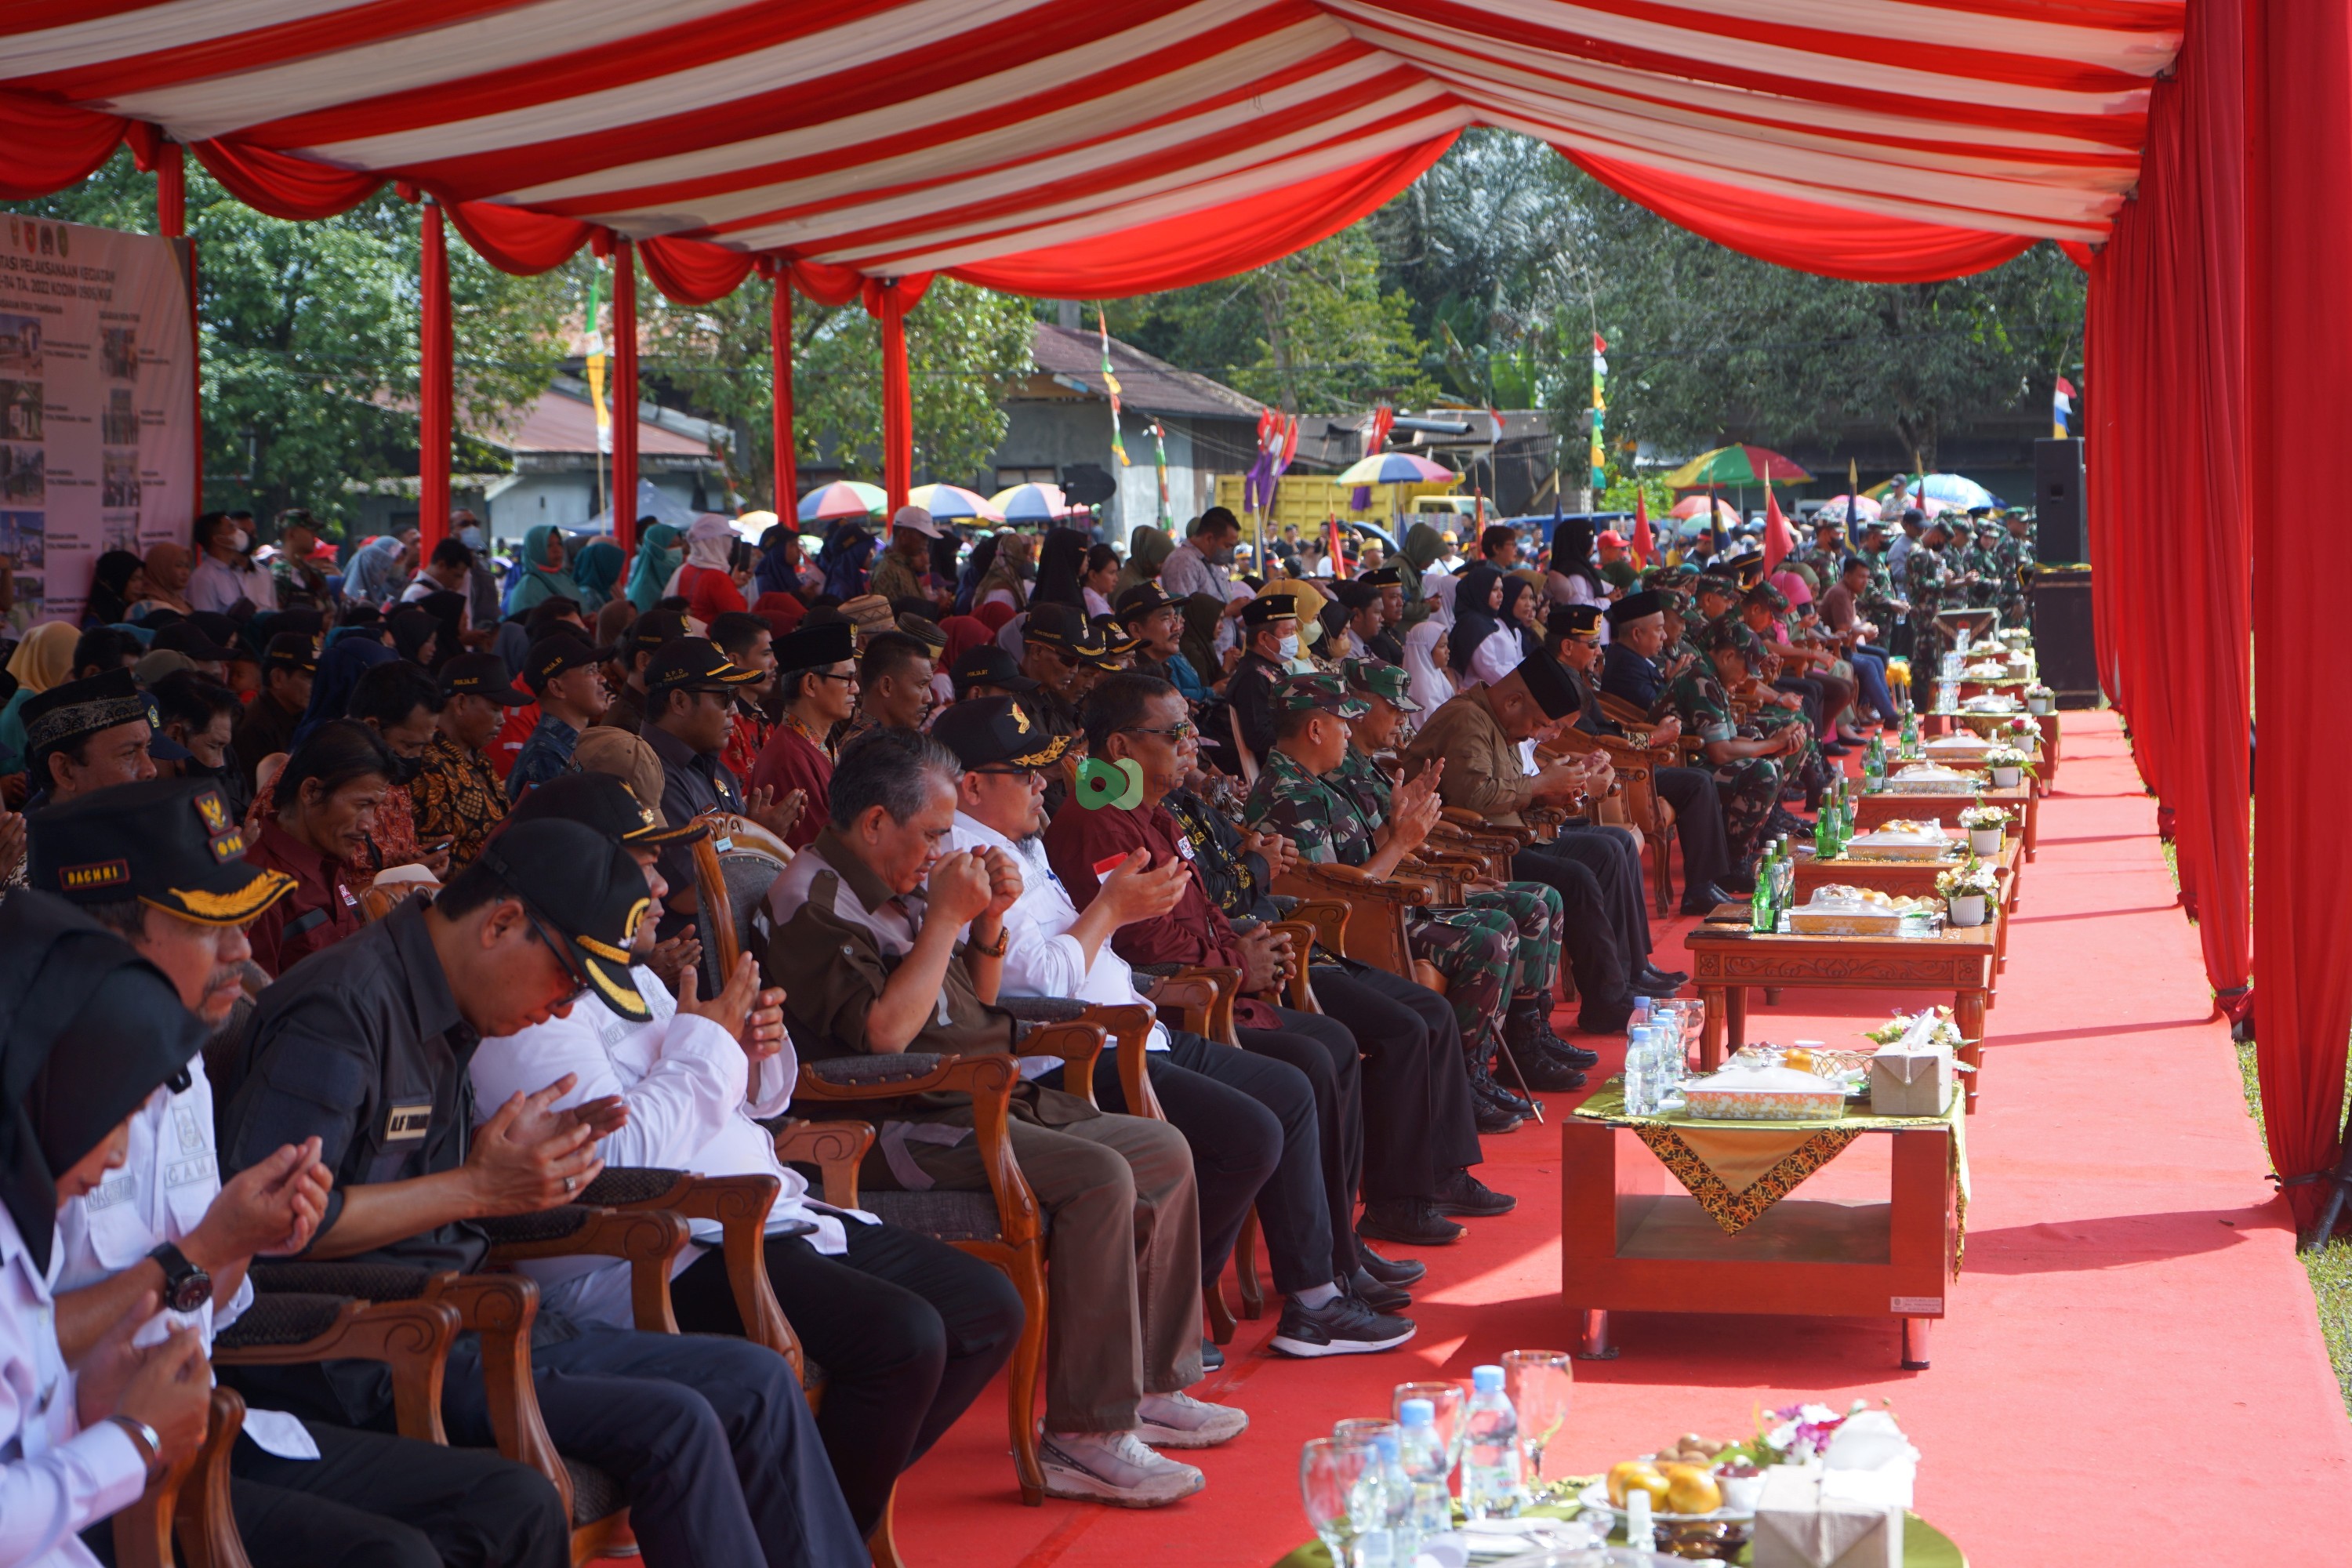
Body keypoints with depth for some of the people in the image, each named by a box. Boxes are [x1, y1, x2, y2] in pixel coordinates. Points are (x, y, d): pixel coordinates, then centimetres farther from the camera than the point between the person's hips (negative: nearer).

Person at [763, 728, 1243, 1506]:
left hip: (989, 1099, 10)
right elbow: (884, 1032, -23)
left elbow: (975, 1005, 24)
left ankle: (1151, 1388, 12)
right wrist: (944, 918, -16)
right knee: (1099, 1178, -28)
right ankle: (1083, 1437, -26)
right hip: (903, 1127, -10)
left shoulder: (902, 885, 17)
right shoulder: (815, 898, -12)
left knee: (1164, 1151, 8)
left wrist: (988, 921, 6)